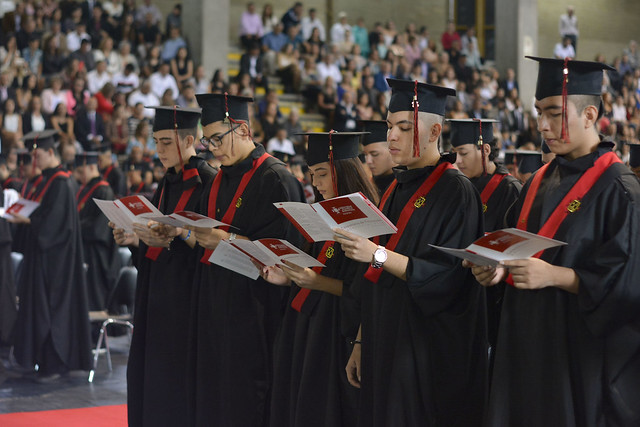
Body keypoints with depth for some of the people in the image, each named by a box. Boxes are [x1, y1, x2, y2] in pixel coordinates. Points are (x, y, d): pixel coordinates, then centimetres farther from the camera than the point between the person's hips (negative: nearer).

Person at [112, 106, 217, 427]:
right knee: (149, 374, 11)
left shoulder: (207, 181, -10)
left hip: (187, 290, -8)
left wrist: (182, 234, -29)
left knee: (177, 375, -5)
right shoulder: (168, 183, 15)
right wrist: (135, 239, 0)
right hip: (157, 290, 8)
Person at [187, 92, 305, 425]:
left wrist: (226, 240, -20)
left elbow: (281, 247, -17)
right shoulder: (220, 180, 15)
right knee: (211, 395, 10)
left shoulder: (276, 179, -10)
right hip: (213, 302, 8)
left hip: (251, 306, -8)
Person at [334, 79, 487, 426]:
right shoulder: (396, 189, 12)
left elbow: (449, 276, -19)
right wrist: (361, 343, 13)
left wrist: (378, 254, -27)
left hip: (427, 354, -7)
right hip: (384, 343, 7)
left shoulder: (456, 192, -11)